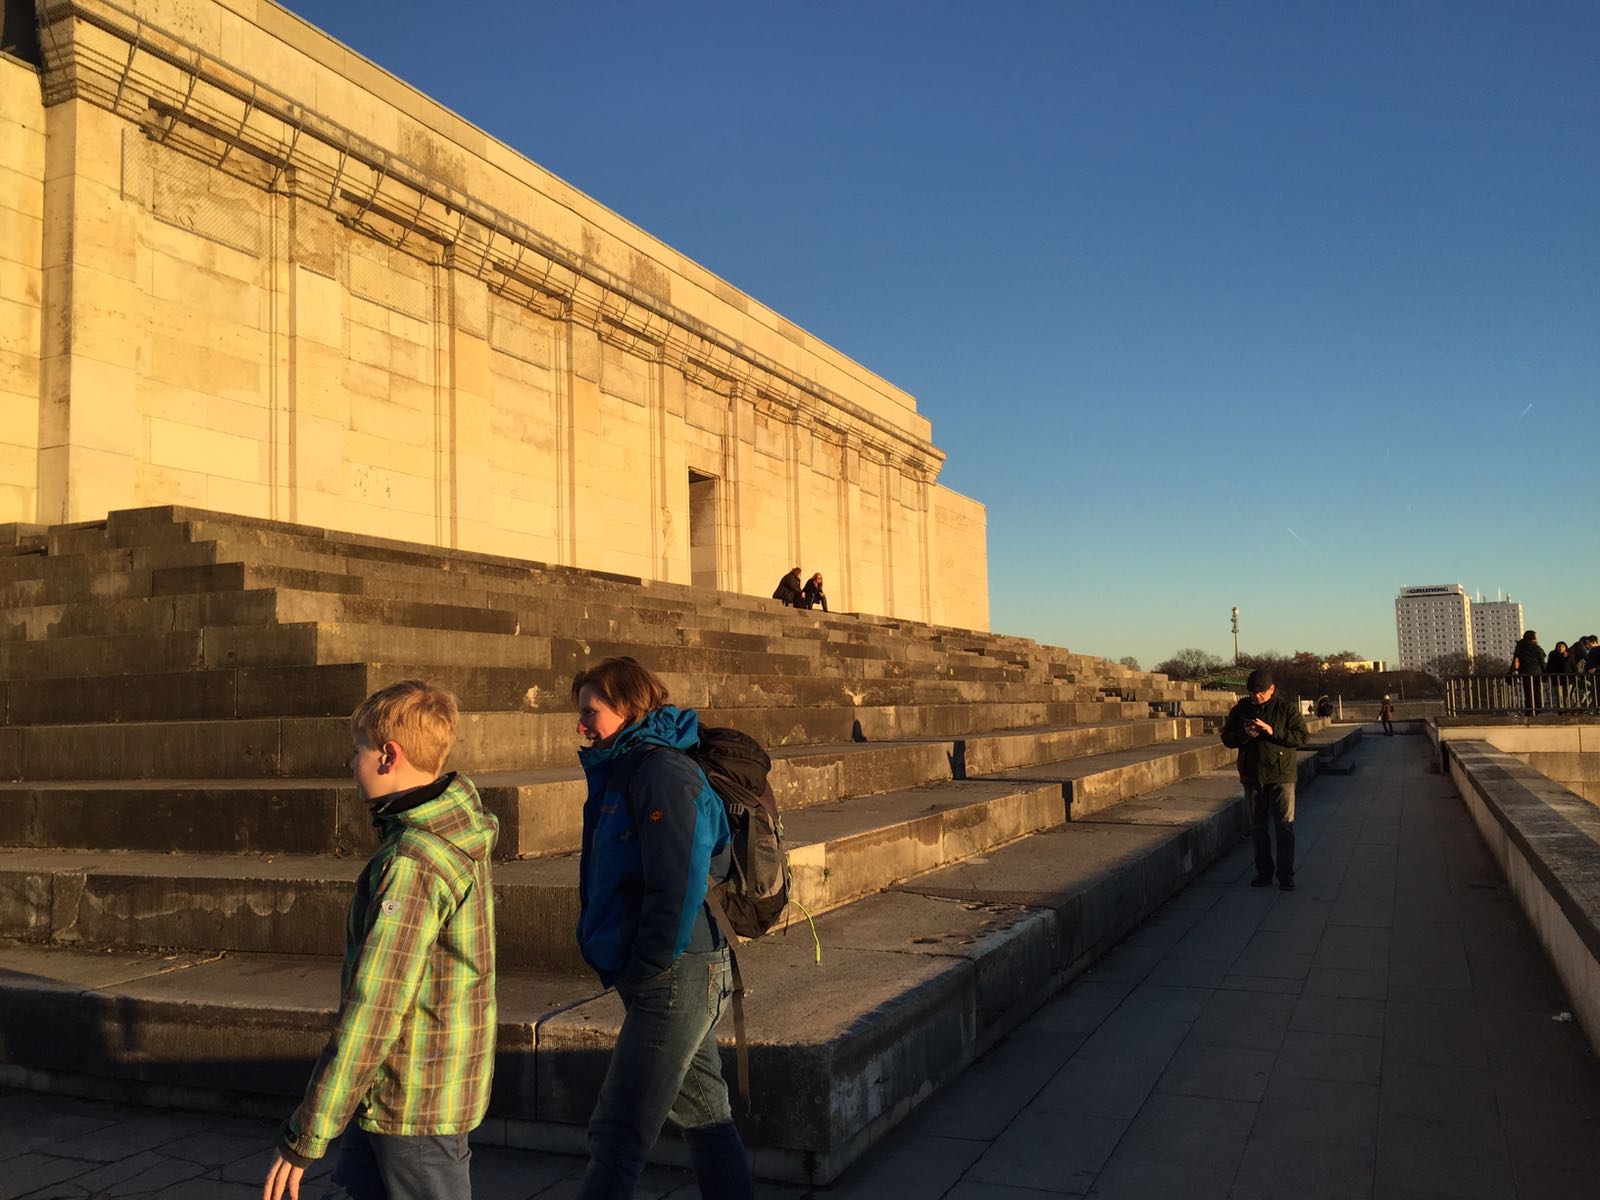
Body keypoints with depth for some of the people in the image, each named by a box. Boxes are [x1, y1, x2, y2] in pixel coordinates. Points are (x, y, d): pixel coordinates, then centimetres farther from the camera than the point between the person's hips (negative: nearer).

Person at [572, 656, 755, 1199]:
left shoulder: (662, 772, -17)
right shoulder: (622, 771, 13)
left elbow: (678, 885, -24)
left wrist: (644, 970, -17)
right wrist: (626, 968, 12)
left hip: (674, 976, -10)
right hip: (681, 977, 10)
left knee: (618, 1132, -4)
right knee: (703, 1114, 18)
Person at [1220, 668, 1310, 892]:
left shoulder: (1286, 708, -3)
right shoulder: (1240, 709, 5)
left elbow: (1302, 736, -9)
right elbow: (1226, 738, 7)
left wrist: (1273, 732, -20)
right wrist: (1244, 734, -14)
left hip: (1281, 775, -3)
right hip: (1252, 776, 3)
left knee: (1285, 827, -3)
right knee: (1258, 827, 10)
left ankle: (1286, 875, 4)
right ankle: (1263, 872, 21)